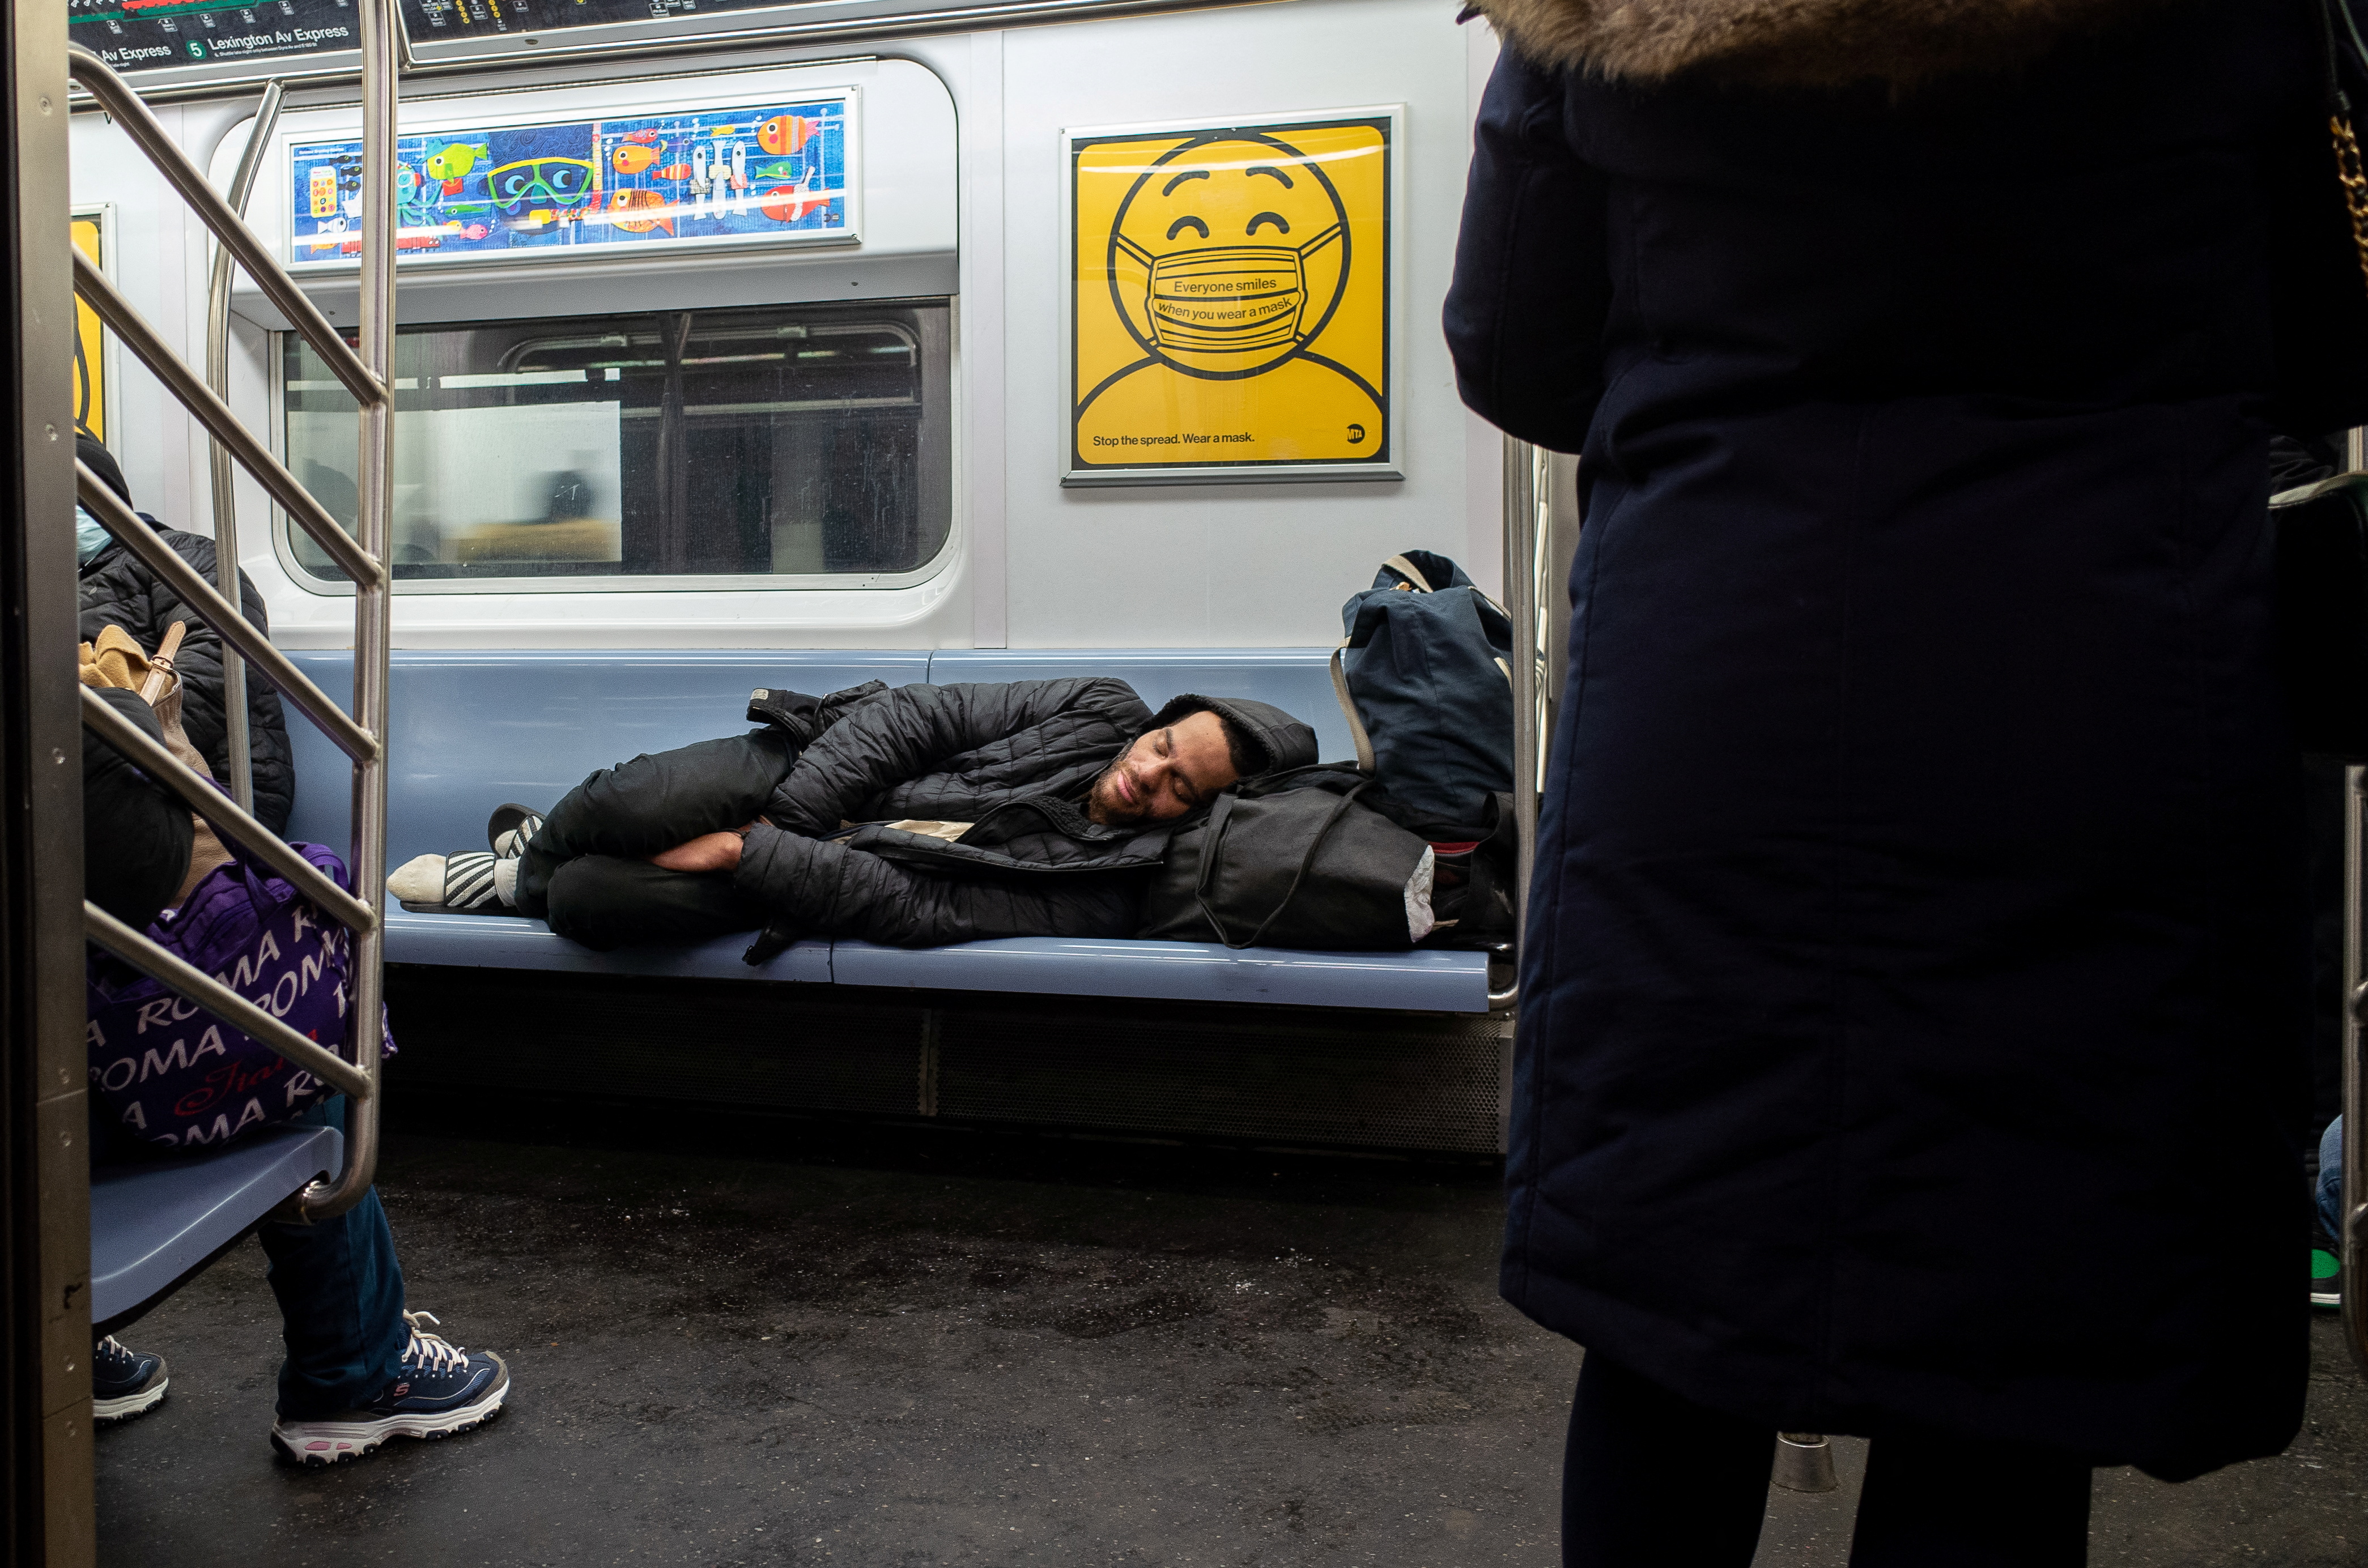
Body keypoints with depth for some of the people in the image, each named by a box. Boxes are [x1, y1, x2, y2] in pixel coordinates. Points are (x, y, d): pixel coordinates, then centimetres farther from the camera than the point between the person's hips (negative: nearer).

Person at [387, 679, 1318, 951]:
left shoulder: (1101, 900, -17)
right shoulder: (1100, 710, -6)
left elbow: (918, 911, -24)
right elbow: (914, 716, -6)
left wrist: (745, 852, -25)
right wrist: (788, 817, -15)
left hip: (814, 887, -3)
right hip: (806, 772, 3)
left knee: (589, 903, -21)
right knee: (636, 806, -24)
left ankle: (517, 883, 18)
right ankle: (544, 845, 14)